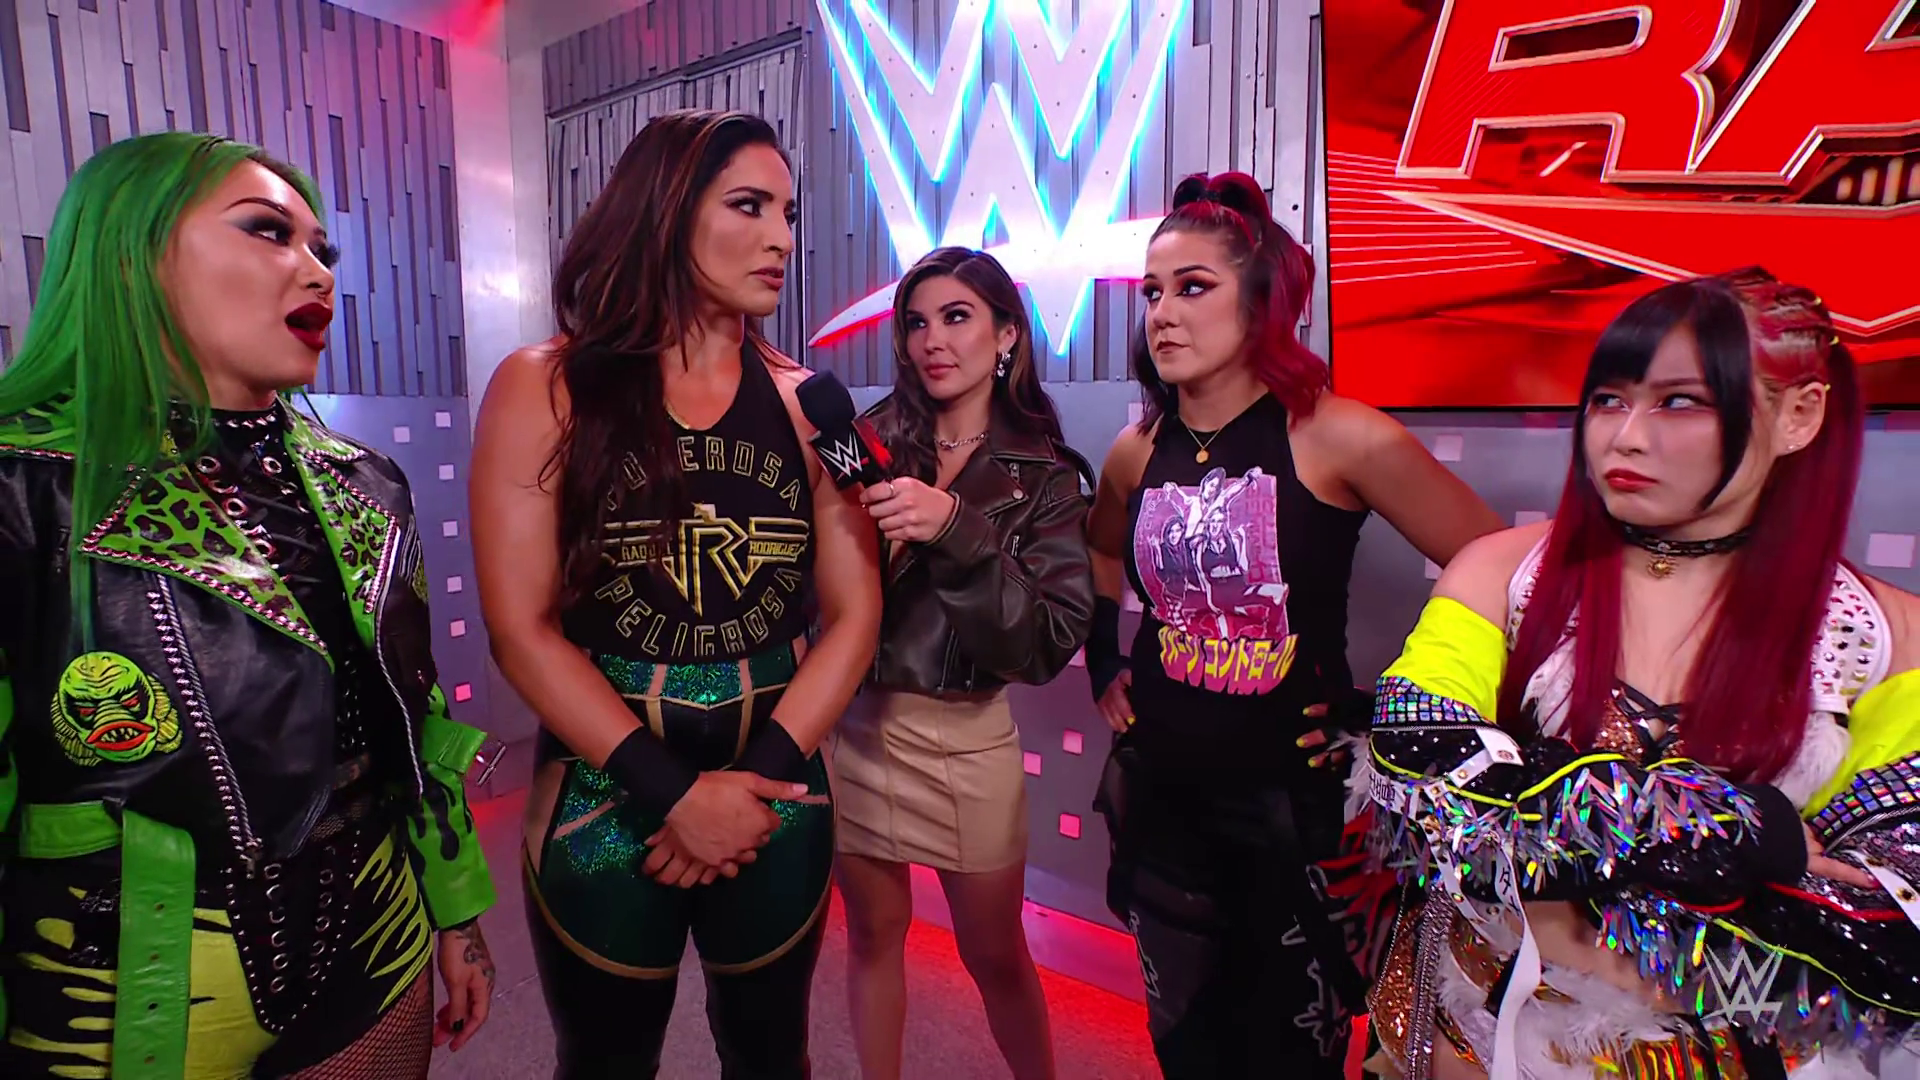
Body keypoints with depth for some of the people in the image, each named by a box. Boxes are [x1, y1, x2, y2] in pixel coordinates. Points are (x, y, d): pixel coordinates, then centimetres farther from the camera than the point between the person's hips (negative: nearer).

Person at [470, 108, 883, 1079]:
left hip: (774, 795, 2)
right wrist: (671, 791, -17)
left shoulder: (806, 403, 0)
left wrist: (756, 780, -13)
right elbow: (523, 629, -11)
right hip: (604, 799, -2)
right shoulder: (545, 390, -7)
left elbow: (853, 614, -3)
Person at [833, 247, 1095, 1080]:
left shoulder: (1043, 476, -4)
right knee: (874, 932, 16)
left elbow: (1051, 641, -14)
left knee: (995, 955, 13)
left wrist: (955, 530, -24)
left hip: (965, 736, -1)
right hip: (852, 722, 2)